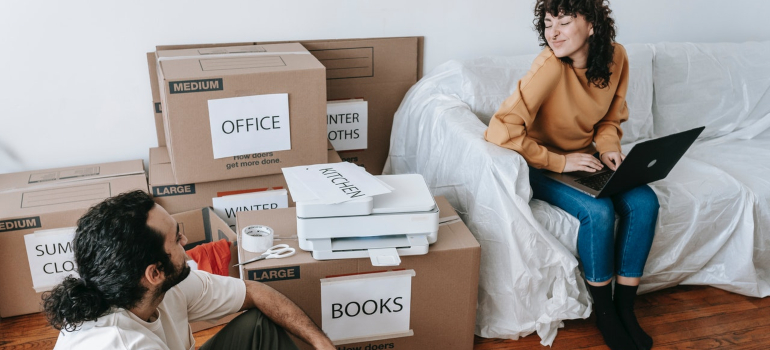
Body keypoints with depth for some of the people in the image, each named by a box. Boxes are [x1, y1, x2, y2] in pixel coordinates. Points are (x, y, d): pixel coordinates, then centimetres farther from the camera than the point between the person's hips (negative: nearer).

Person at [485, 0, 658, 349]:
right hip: (541, 167, -6)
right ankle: (604, 312, -4)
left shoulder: (615, 56, -7)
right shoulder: (549, 66, -26)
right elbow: (502, 130, -33)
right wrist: (559, 161, -26)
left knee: (644, 202, -16)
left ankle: (624, 308, 0)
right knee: (598, 210, -28)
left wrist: (608, 148, -11)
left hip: (584, 158, 6)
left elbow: (610, 119, 9)